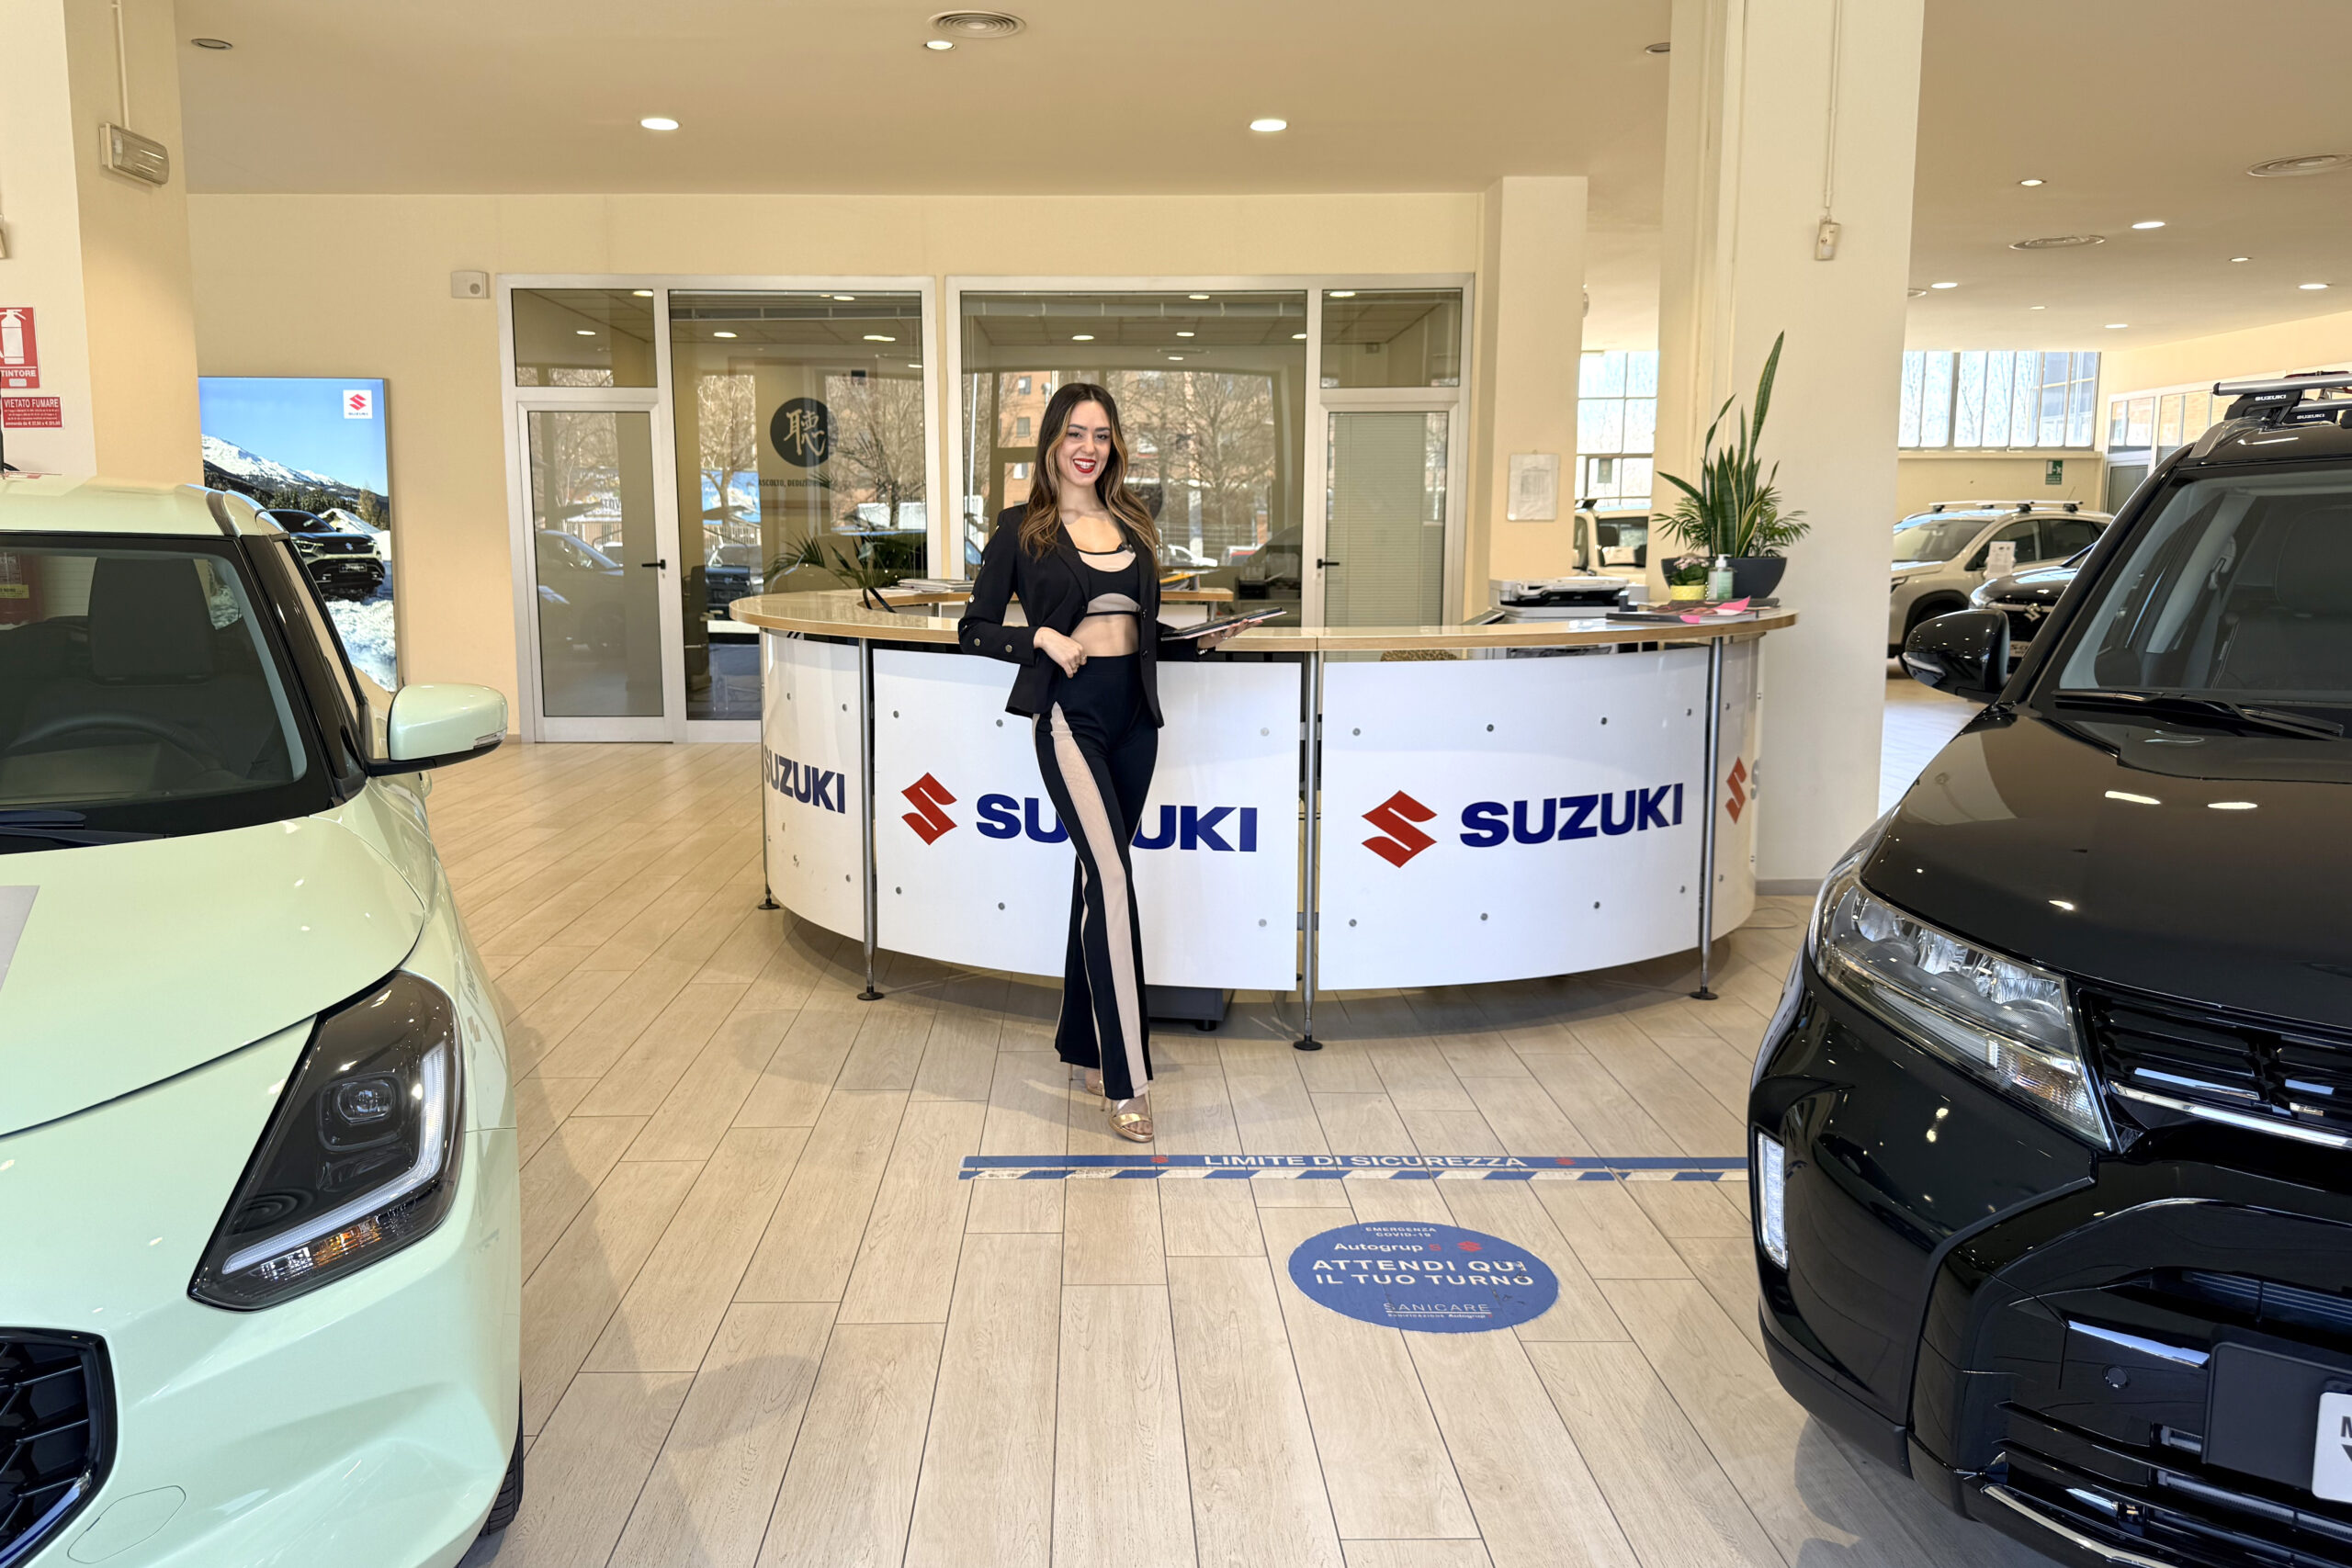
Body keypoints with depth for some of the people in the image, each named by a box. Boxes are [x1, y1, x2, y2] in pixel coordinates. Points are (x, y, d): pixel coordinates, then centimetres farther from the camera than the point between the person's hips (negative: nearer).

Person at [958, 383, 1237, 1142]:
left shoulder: (1131, 524, 15)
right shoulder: (1021, 529, 0)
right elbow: (974, 629, 1)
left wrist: (1200, 641, 3)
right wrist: (1042, 638, -14)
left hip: (1133, 713, 6)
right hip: (1070, 714, -6)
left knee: (1098, 876, 13)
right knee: (1112, 877, -18)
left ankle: (1083, 1043, 27)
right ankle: (1126, 1081, -16)